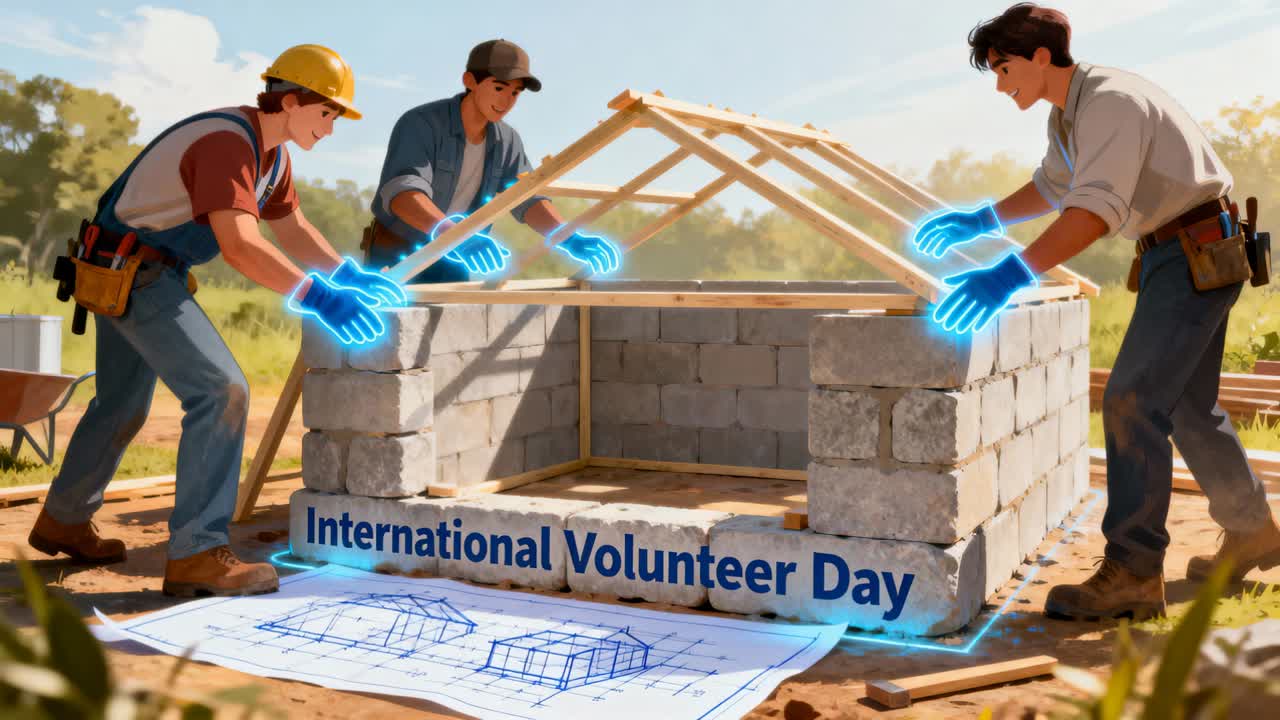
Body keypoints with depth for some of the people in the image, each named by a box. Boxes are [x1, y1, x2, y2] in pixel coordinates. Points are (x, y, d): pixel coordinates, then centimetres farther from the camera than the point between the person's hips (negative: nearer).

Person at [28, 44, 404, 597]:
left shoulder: (272, 152, 7)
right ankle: (197, 553, -17)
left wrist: (352, 276, 3)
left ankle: (63, 522, 39)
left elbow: (294, 230, 16)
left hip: (129, 273, 11)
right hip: (130, 271, -11)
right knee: (221, 391, -19)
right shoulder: (228, 143, -25)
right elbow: (240, 245, -37)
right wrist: (320, 299, -38)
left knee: (123, 405, 21)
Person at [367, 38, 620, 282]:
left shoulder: (508, 141, -1)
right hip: (394, 258, -5)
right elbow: (401, 190, -36)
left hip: (449, 264, 5)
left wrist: (570, 239, -27)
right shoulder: (420, 123, -21)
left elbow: (526, 197, -7)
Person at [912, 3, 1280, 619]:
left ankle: (1133, 571, -14)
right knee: (1186, 406, 17)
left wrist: (1013, 273, -43)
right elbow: (1052, 187, 27)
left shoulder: (1111, 100, -22)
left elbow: (1097, 207, -35)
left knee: (1133, 400, -17)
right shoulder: (1067, 114, 9)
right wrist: (982, 220, 17)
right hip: (1177, 259, 10)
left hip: (1199, 255, -10)